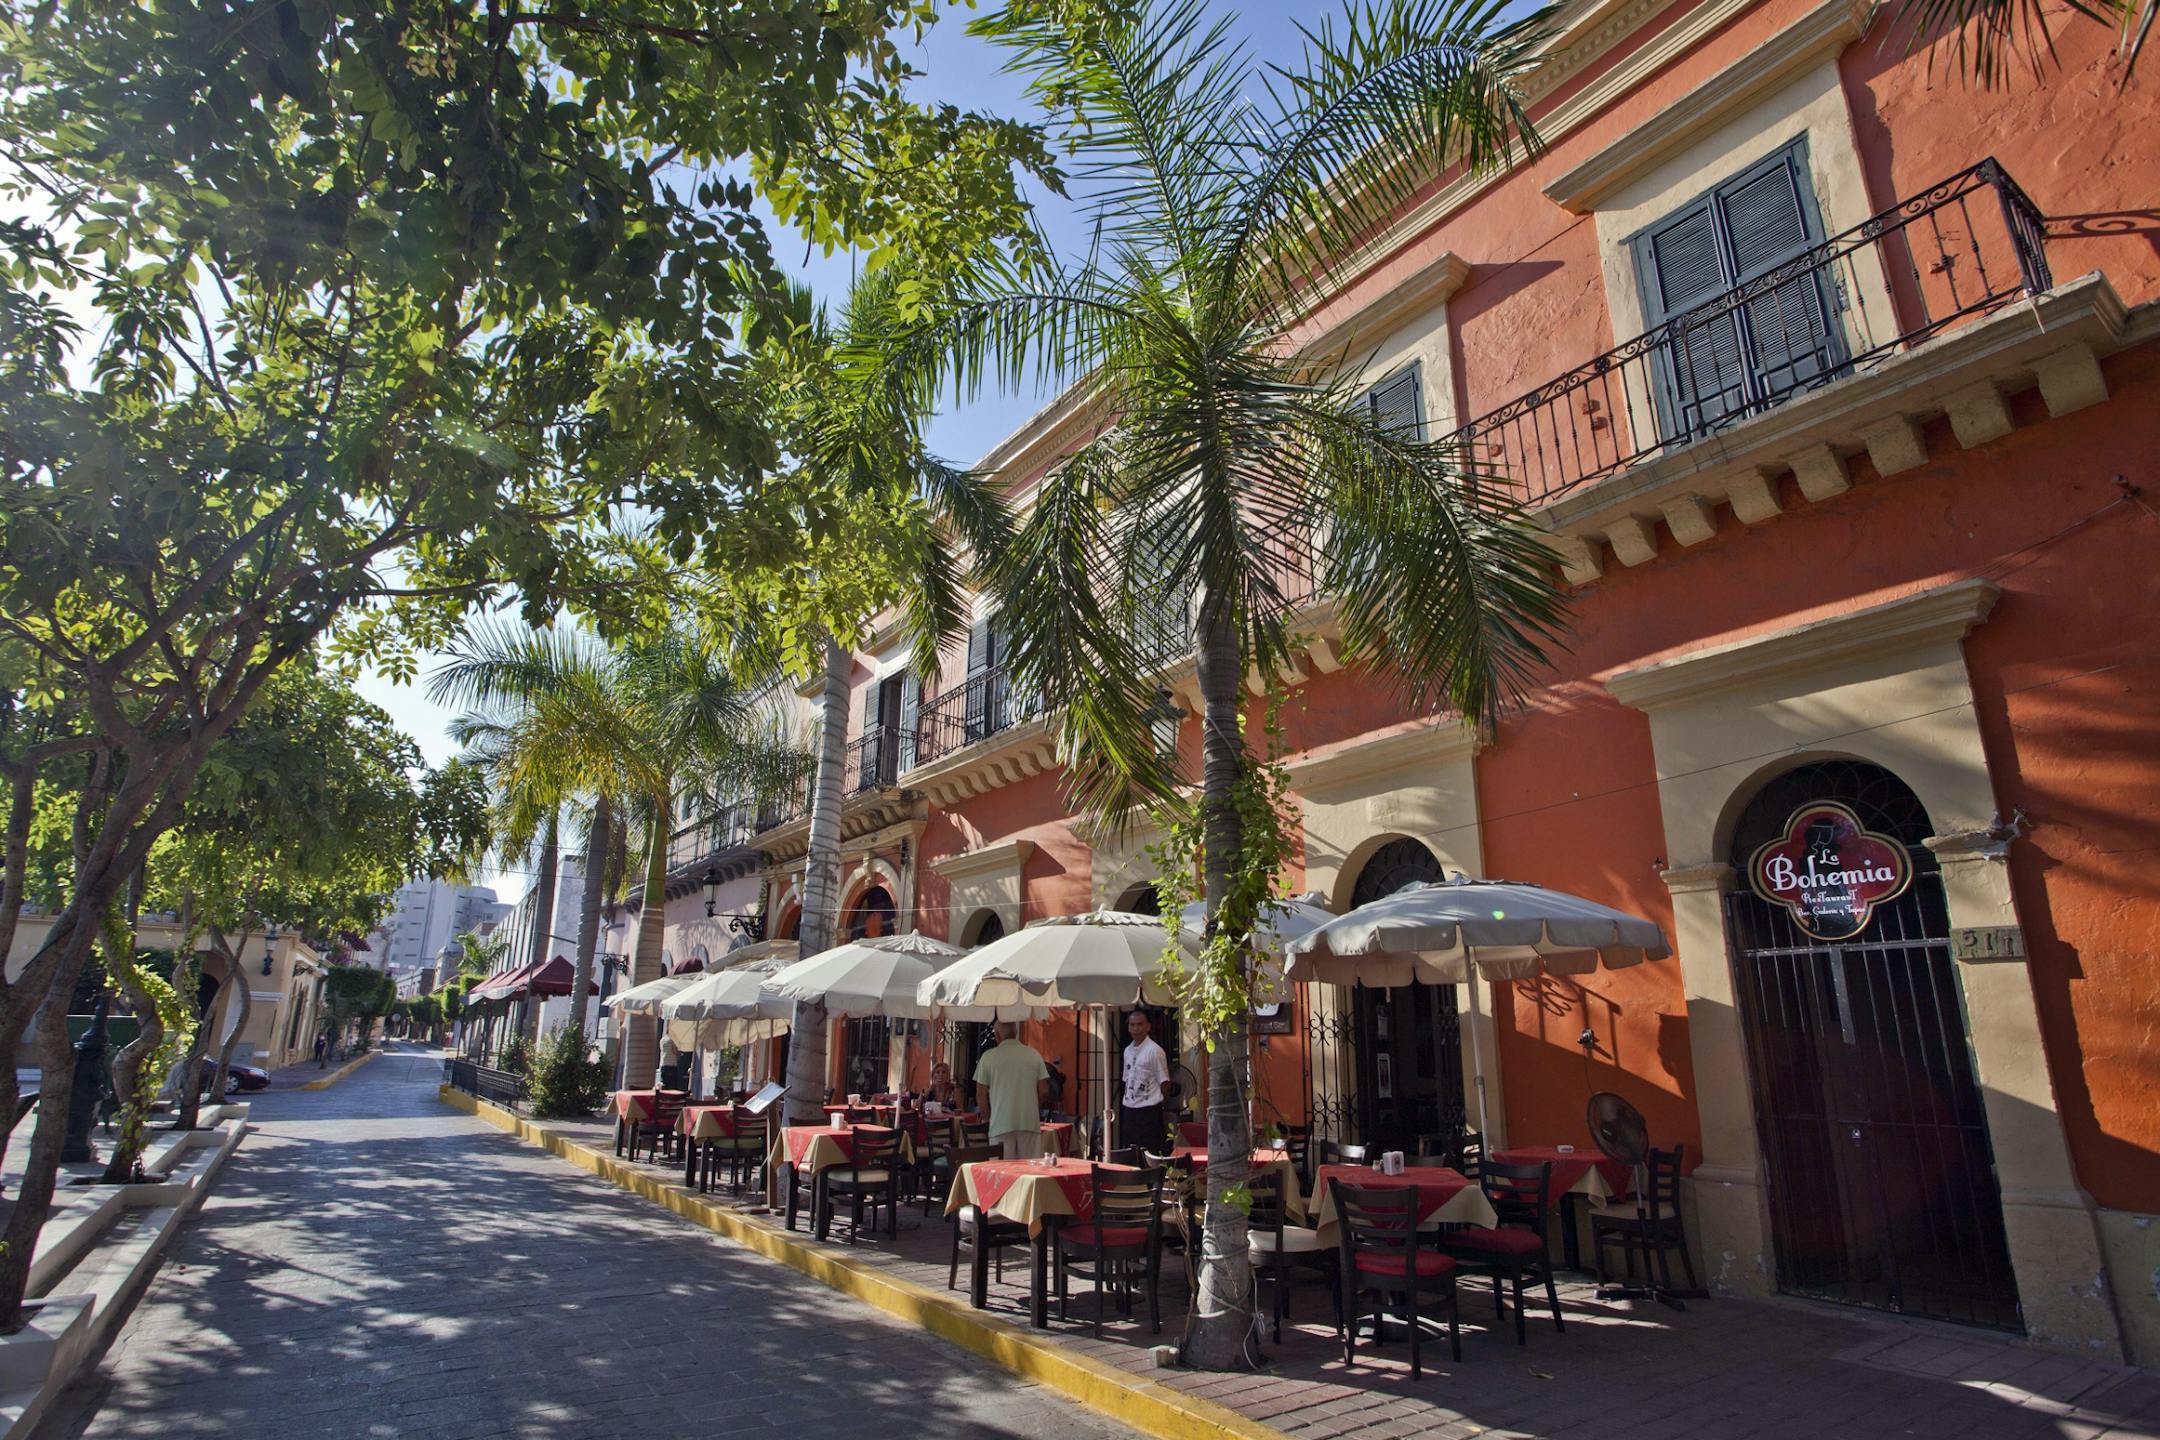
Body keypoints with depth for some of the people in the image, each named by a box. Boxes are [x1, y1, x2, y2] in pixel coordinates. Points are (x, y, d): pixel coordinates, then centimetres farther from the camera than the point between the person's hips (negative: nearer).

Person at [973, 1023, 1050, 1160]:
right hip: (1030, 1123, 2)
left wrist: (986, 1117, 17)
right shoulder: (1034, 1054, 5)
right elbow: (1044, 1090, 4)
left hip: (1001, 1124, -1)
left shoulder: (989, 1056, -1)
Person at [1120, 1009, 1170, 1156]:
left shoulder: (1155, 1050, -9)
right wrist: (1121, 1108, 12)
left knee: (1148, 1154, -3)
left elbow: (1164, 1082, -6)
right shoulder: (1128, 1050, 11)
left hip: (1148, 1110, -6)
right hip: (1128, 1109, 6)